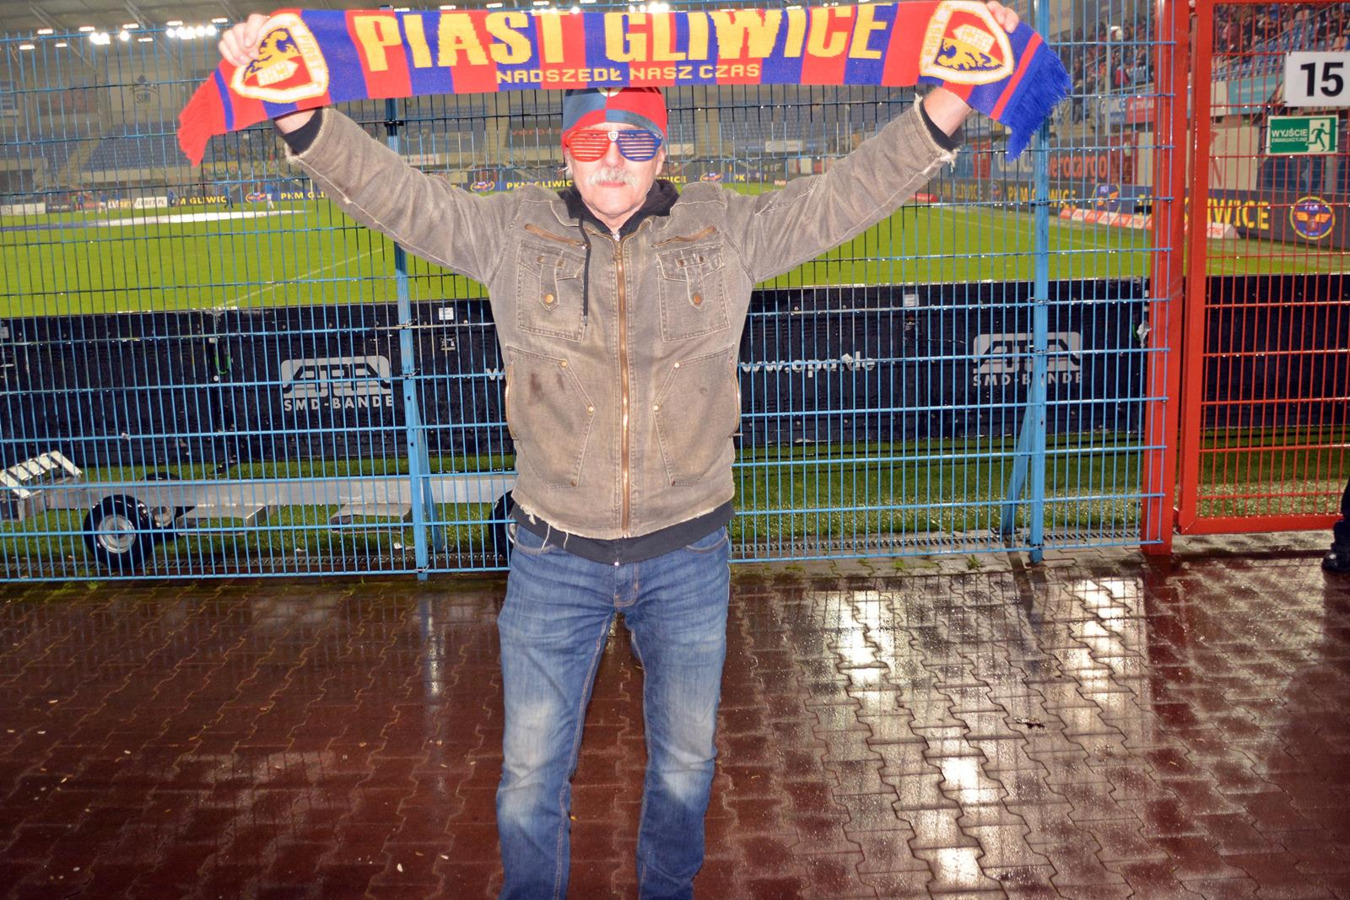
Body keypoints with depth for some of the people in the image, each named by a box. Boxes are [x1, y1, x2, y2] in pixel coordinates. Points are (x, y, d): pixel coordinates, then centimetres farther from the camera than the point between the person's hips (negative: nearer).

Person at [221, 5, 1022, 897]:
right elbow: (397, 194, -5)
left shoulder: (726, 229, -2)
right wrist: (294, 110, -17)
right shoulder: (514, 231, -2)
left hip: (688, 554, 1)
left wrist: (950, 100, -13)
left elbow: (845, 194, -4)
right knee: (532, 770, 11)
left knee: (686, 757, 20)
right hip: (556, 559, -1)